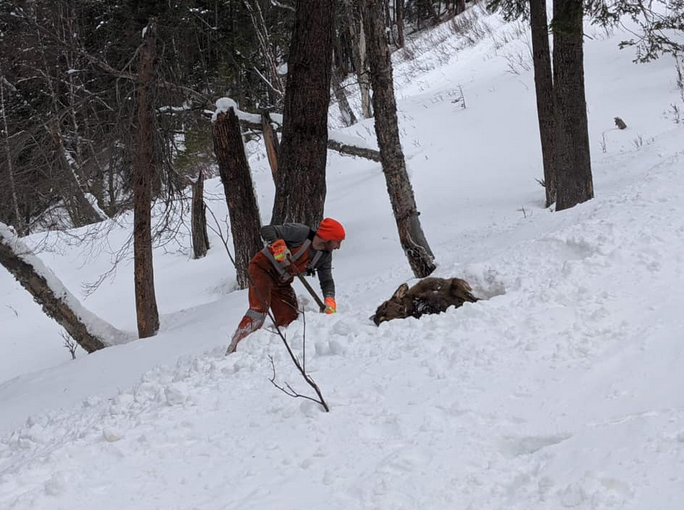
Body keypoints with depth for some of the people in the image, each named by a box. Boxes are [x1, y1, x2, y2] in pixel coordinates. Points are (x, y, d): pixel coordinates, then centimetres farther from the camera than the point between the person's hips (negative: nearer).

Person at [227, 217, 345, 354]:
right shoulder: (300, 232, -22)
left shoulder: (325, 257, -2)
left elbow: (327, 280, 2)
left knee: (290, 322, -2)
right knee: (259, 311, -23)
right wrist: (278, 245, -42)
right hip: (263, 269, -8)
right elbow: (267, 230, -23)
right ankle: (234, 349, -22)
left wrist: (330, 300, -17)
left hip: (282, 282, 8)